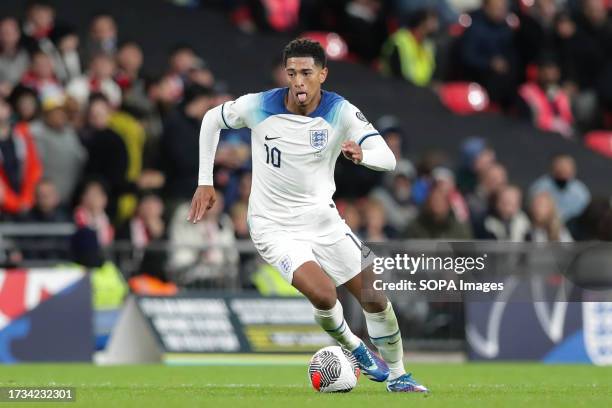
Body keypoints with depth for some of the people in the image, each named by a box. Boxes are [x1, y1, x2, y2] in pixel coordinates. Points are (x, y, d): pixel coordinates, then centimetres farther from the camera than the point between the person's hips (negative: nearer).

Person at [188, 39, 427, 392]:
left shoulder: (341, 112, -13)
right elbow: (212, 120, 5)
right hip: (274, 227, -3)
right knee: (323, 294, -24)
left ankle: (397, 376, 24)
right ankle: (354, 348, 8)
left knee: (374, 296, 1)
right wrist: (205, 183, 4)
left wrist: (362, 154, -45)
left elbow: (387, 158, -21)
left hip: (322, 217, 3)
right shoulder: (258, 106, -15)